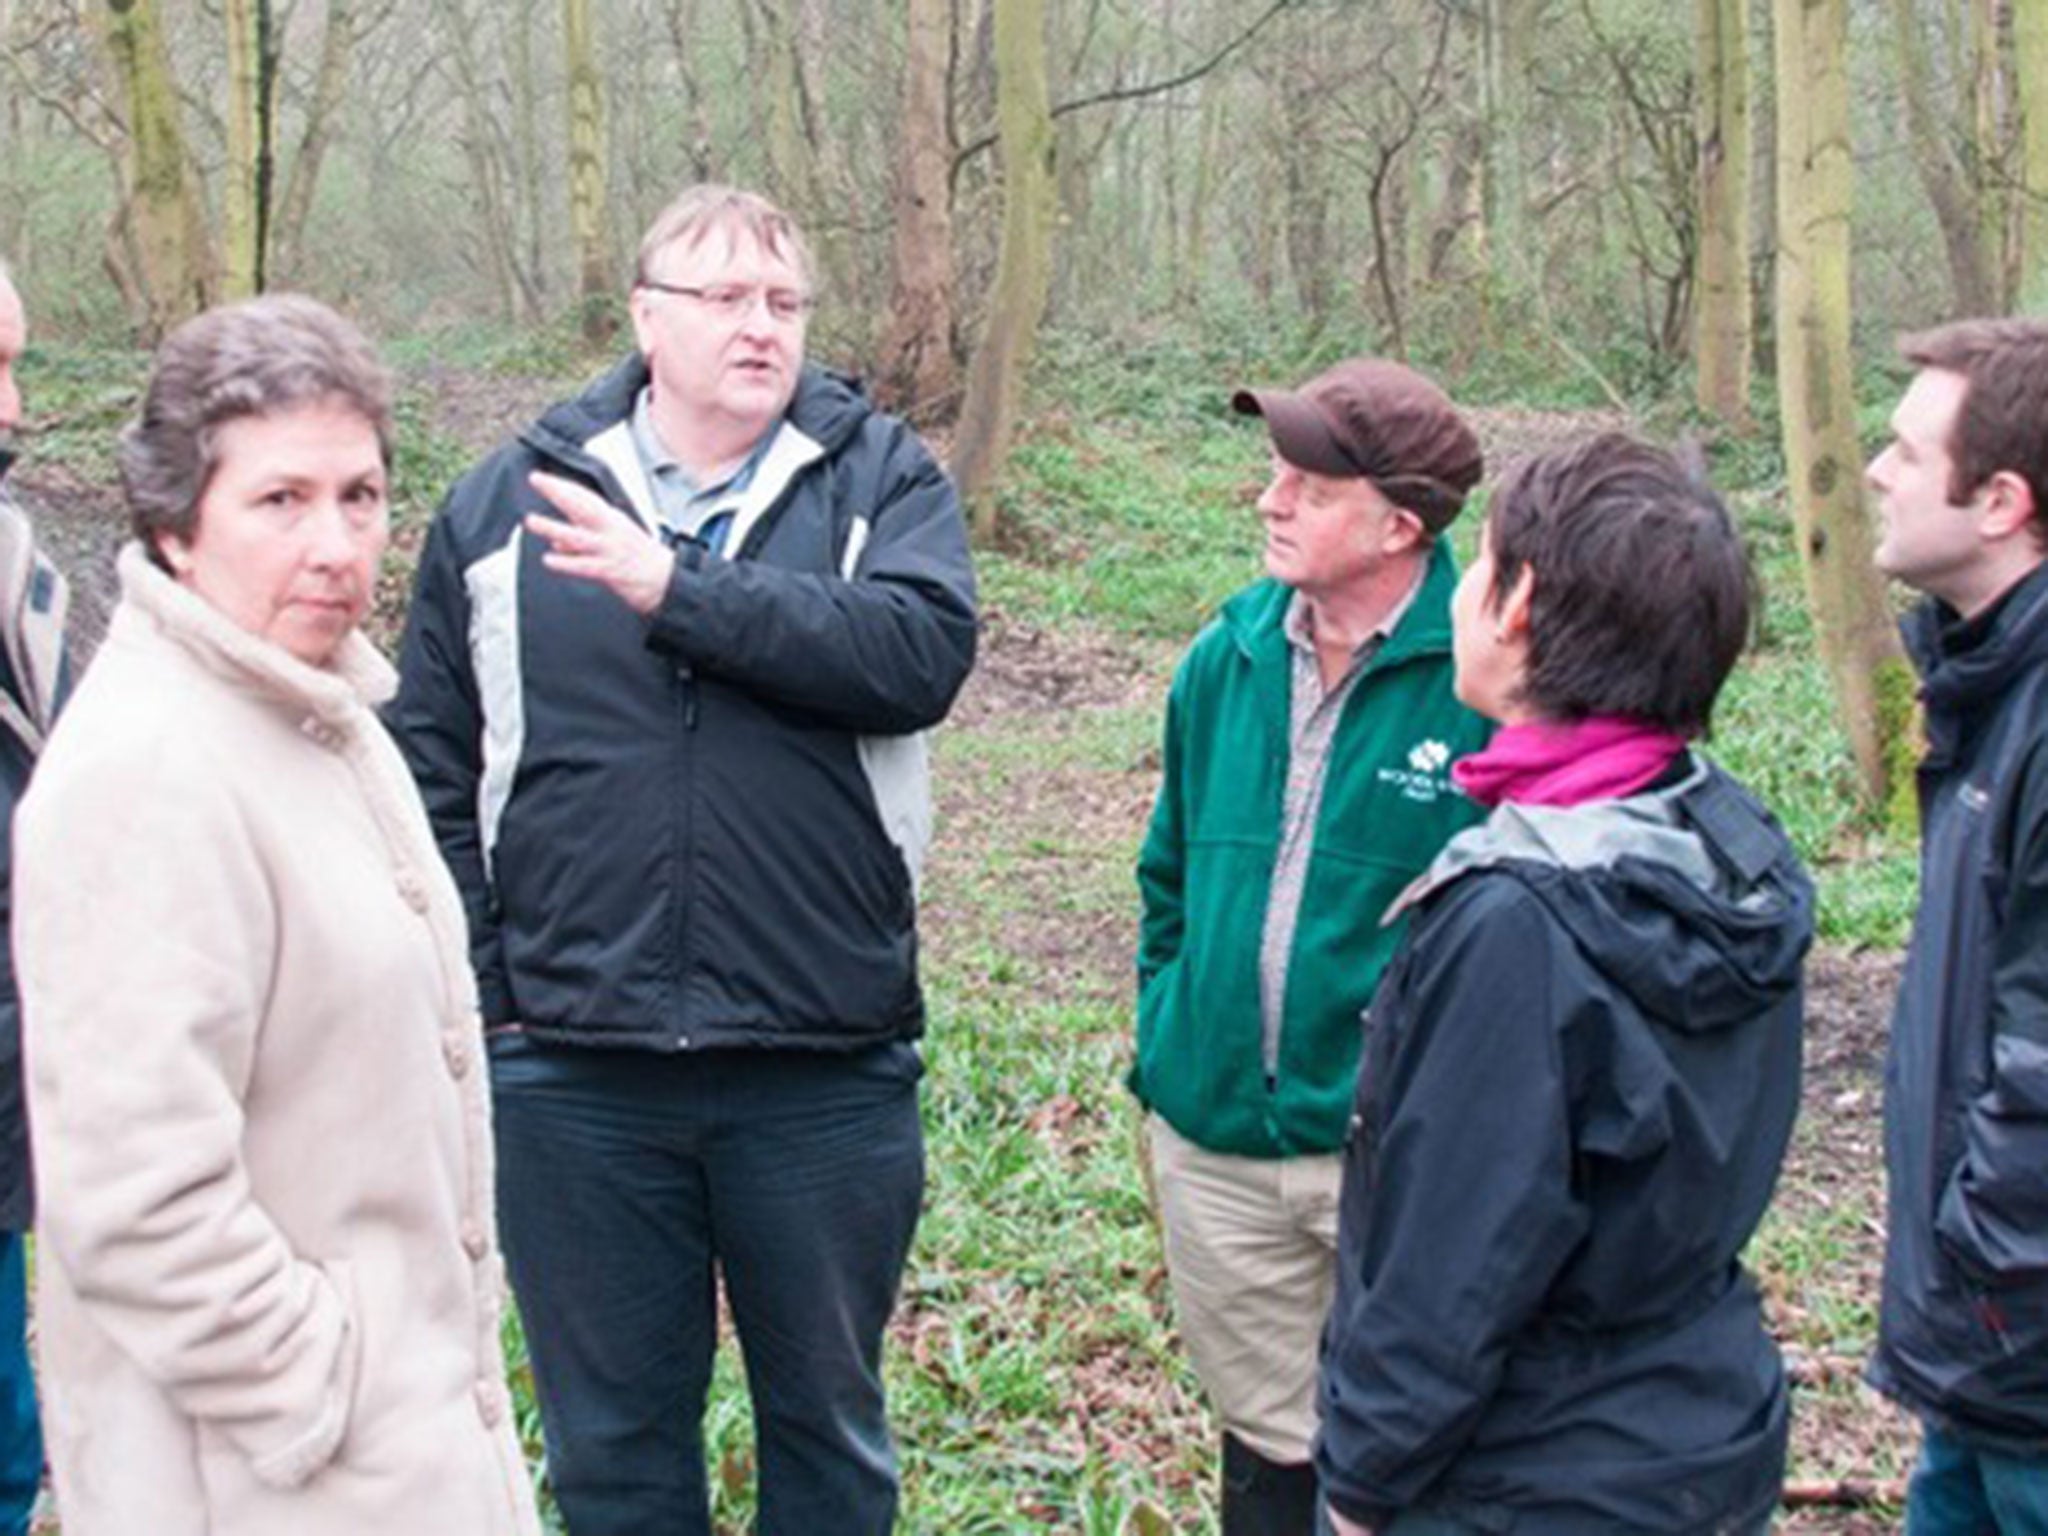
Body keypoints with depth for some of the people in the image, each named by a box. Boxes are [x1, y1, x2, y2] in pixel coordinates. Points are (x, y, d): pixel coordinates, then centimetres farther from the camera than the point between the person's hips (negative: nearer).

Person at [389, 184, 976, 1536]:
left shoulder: (881, 479, 0)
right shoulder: (507, 502, 5)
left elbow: (923, 650, -19)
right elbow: (433, 764, 6)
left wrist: (678, 589, -21)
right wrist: (476, 994, -1)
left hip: (827, 1069, -1)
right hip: (574, 1076, 1)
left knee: (830, 1423, 18)